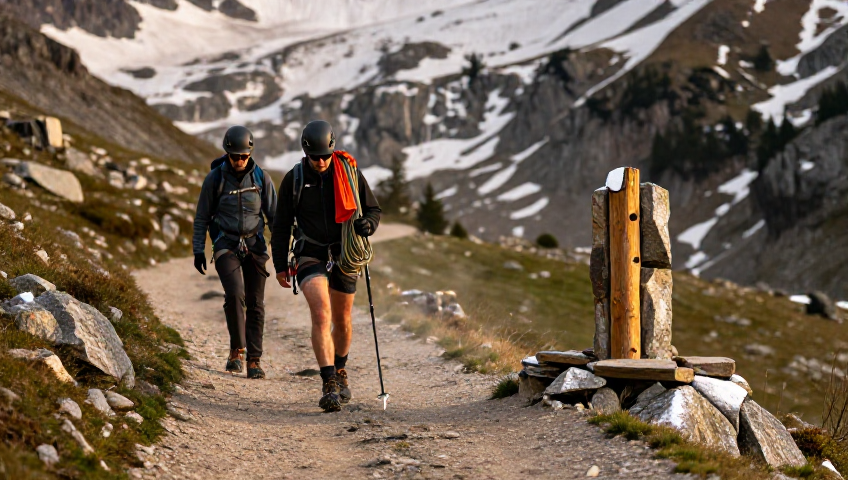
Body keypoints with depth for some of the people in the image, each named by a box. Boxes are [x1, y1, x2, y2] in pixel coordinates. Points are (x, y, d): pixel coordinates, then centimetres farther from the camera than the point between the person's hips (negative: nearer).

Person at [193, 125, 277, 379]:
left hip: (254, 245, 2)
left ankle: (254, 360, 8)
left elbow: (274, 214, 8)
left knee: (255, 303, 0)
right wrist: (198, 250, 2)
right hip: (226, 245, -2)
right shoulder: (215, 178, -3)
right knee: (235, 294, -20)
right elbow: (202, 217, 5)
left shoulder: (260, 177, 1)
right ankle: (237, 349, -3)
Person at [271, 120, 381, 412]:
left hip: (344, 255, 2)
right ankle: (329, 384, -25)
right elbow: (281, 226, 5)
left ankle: (340, 370, 40)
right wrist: (280, 265, 2)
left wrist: (367, 224, -18)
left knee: (341, 321, 14)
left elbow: (373, 209, 6)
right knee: (321, 314, -21)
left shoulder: (349, 172, -4)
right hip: (310, 255, -2)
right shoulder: (294, 179, -4)